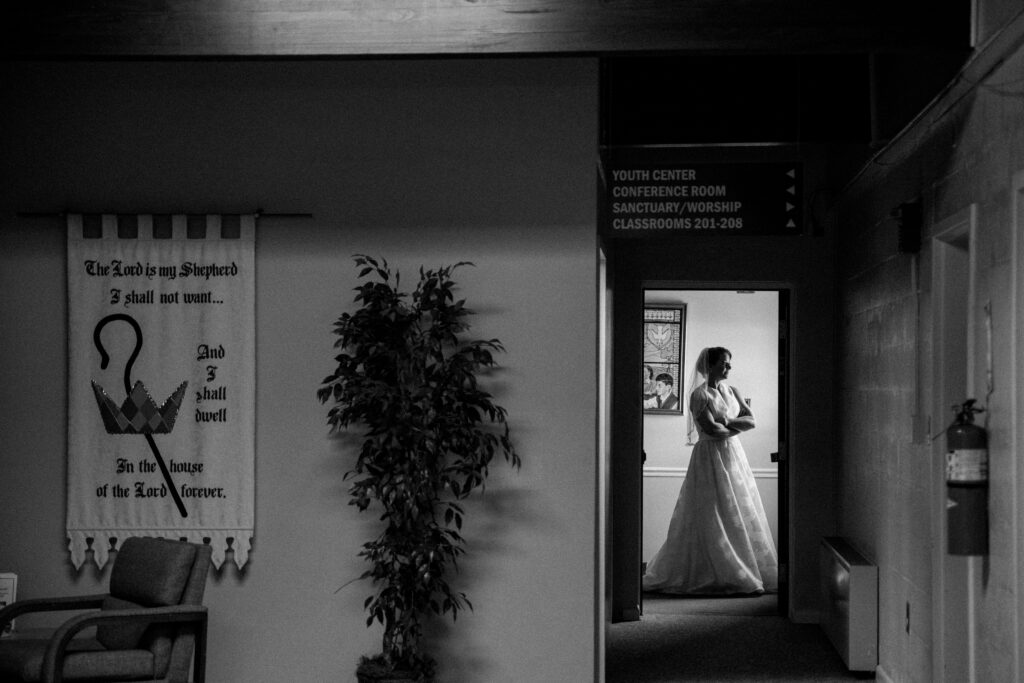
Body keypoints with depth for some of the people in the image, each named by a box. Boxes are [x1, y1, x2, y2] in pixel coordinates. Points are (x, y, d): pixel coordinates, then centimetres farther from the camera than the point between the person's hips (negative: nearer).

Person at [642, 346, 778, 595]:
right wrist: (737, 428, -4)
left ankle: (745, 572, 11)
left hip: (734, 457, 7)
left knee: (741, 516, 6)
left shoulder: (732, 392, 12)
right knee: (713, 519, -6)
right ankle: (714, 575, 0)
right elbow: (711, 429, -18)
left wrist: (727, 422, -12)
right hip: (711, 458, -7)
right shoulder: (700, 395, -9)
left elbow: (751, 419, 3)